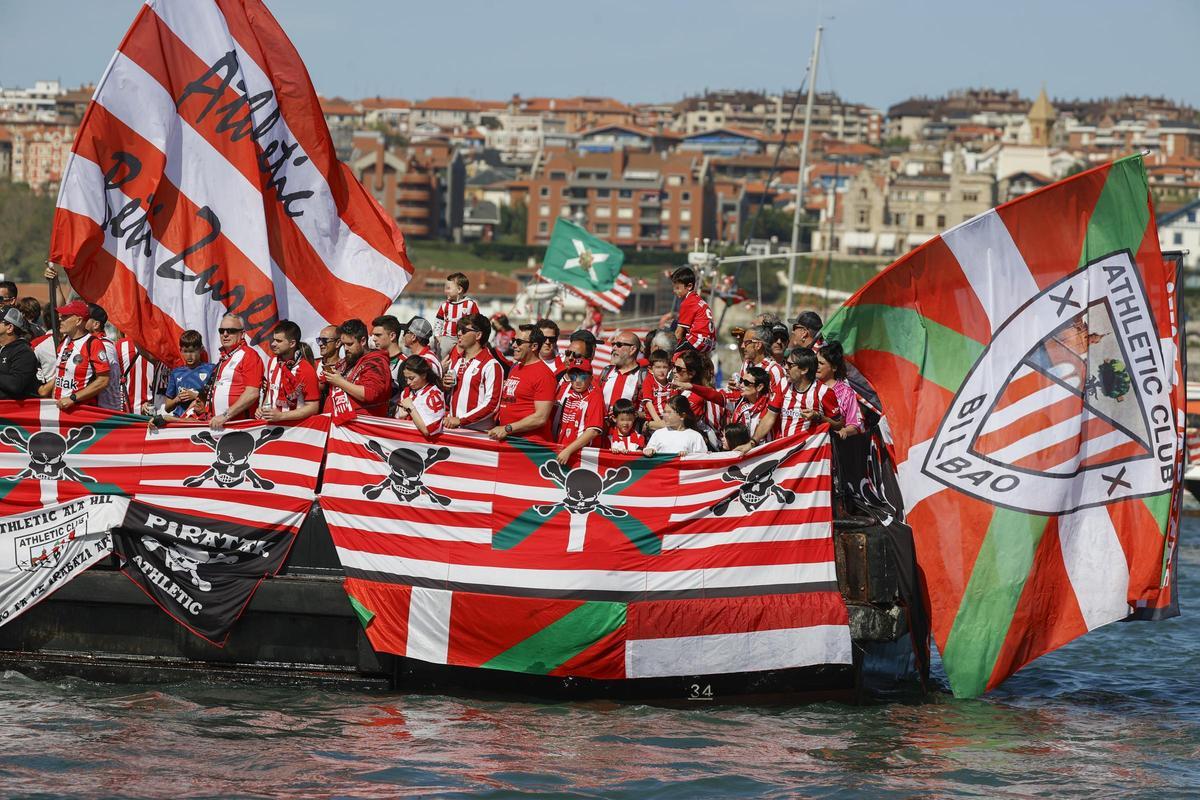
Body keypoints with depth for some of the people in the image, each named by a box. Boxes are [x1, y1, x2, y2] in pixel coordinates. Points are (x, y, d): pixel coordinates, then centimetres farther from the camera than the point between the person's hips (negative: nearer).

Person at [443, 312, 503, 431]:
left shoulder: (491, 365, -8)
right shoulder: (456, 358, 15)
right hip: (452, 426, 6)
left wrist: (461, 420, -17)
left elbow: (491, 404, -13)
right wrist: (445, 385, 6)